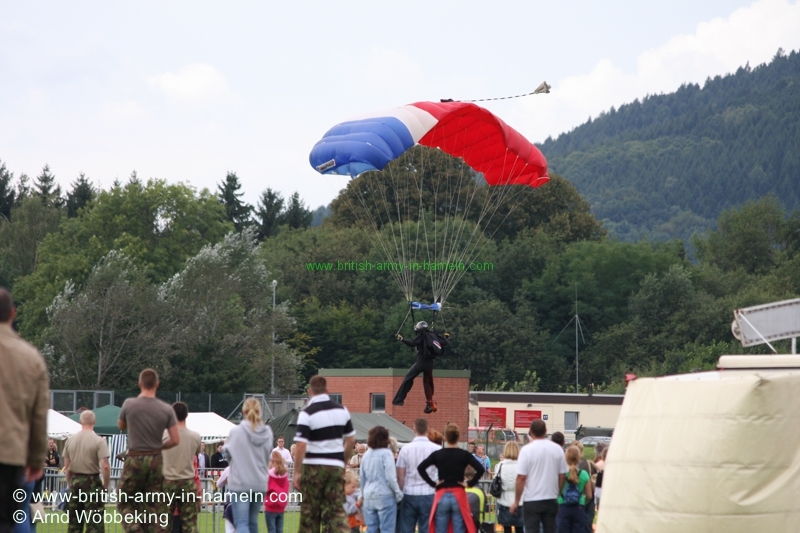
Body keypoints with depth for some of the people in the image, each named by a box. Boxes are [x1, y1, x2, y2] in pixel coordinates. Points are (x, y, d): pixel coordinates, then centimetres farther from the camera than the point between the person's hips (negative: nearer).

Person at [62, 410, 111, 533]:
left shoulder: (70, 440, 4)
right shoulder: (99, 441, -11)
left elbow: (67, 466, 9)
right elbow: (105, 466, -17)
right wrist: (105, 485, -5)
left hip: (75, 481, 5)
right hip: (92, 481, -5)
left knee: (74, 521, 11)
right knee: (95, 523, -4)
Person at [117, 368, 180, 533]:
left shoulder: (129, 405, -8)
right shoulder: (166, 409, -4)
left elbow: (120, 426, 12)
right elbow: (175, 440, -5)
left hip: (134, 459, -2)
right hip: (155, 461, 2)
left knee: (125, 503, 8)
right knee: (154, 506, 9)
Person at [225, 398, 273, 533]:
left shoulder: (236, 432, -10)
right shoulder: (267, 433, -1)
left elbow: (228, 454, 4)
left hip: (240, 483, -4)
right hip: (260, 483, 4)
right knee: (253, 521, 17)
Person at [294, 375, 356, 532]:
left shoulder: (307, 413, -12)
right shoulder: (341, 410, 4)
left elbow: (301, 446, -17)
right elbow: (351, 439, 10)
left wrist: (297, 472, -11)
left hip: (314, 467, -4)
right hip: (336, 467, 4)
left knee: (310, 513, 8)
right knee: (336, 510, 2)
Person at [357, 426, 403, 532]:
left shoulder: (367, 454, 10)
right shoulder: (386, 453, -9)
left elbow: (361, 479, 16)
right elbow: (390, 477, -13)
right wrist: (398, 493, -2)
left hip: (369, 497, 6)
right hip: (385, 496, -6)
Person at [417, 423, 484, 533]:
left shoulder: (437, 454, 0)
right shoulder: (464, 455, -2)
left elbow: (420, 468, -8)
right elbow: (480, 469, -13)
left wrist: (432, 483, -2)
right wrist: (470, 483, -3)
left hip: (441, 496, 0)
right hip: (459, 496, 0)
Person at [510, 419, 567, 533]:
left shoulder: (527, 450, -11)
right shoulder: (557, 449, 2)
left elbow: (521, 478, -12)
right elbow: (562, 476, 6)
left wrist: (516, 501, -5)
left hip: (532, 500, -4)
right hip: (551, 499, 4)